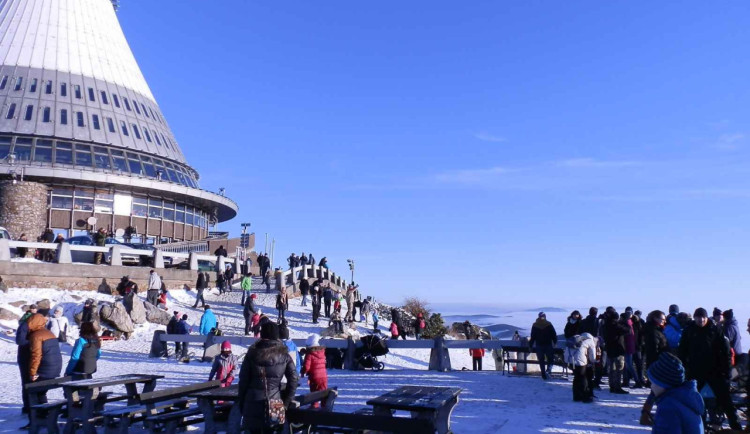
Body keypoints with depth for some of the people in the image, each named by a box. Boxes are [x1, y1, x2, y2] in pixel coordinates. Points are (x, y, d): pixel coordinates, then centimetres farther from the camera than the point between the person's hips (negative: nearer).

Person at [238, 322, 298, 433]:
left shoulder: (252, 354, -1)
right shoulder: (284, 355, -1)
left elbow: (243, 380, 0)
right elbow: (293, 379, -4)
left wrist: (241, 401, 9)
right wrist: (286, 401, 5)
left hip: (253, 401, 0)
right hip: (274, 402, 0)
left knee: (253, 430, 9)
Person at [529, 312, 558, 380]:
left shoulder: (535, 325, 0)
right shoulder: (549, 324, -4)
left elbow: (532, 337, 1)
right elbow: (554, 334, 0)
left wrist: (530, 345, 7)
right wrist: (555, 342, 15)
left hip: (539, 346, 1)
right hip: (548, 345, -1)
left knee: (541, 361, 9)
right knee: (550, 359, 12)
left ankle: (544, 375, 8)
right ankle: (548, 370, -11)